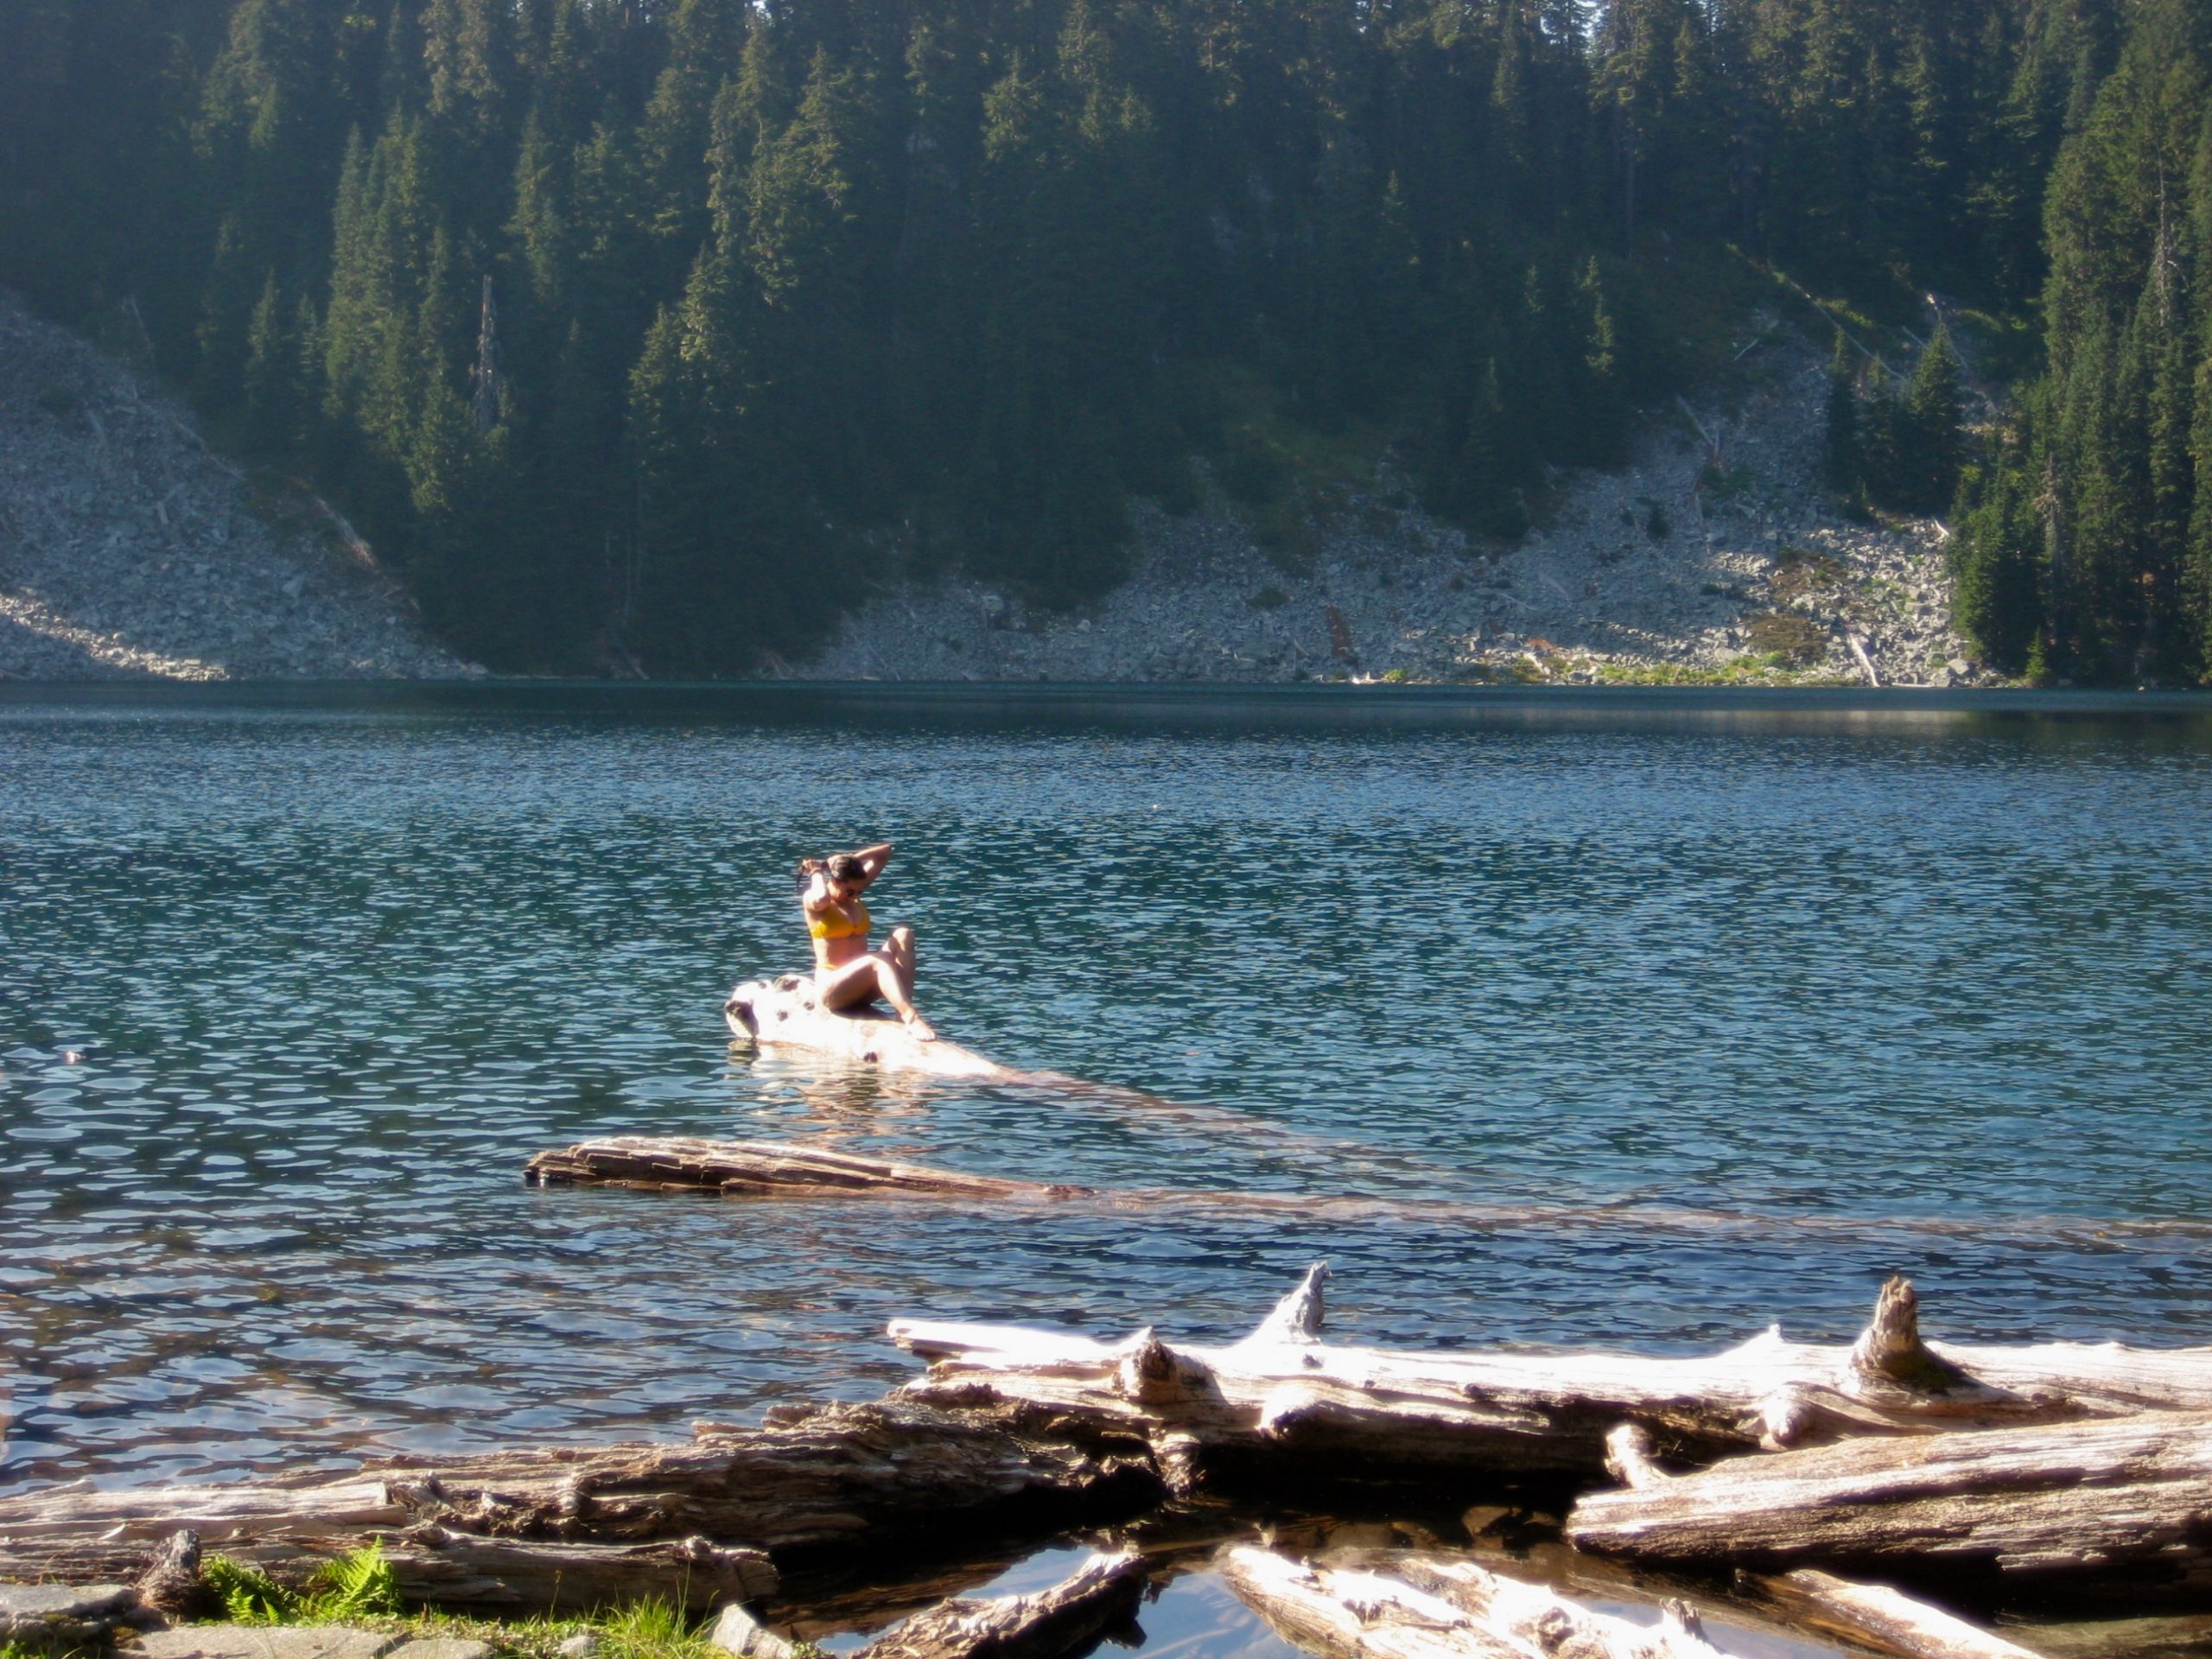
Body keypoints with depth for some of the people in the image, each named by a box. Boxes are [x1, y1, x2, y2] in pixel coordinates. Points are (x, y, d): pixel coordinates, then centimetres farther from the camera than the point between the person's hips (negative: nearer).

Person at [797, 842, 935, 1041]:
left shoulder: (853, 893, 13)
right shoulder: (812, 901, -7)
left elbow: (884, 851, 16)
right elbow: (821, 899, -34)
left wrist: (848, 860, 6)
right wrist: (817, 873, -14)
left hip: (861, 986, 8)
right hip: (831, 986, -8)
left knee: (903, 935, -14)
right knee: (878, 960, -34)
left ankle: (903, 1013, -29)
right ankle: (910, 1018, -52)